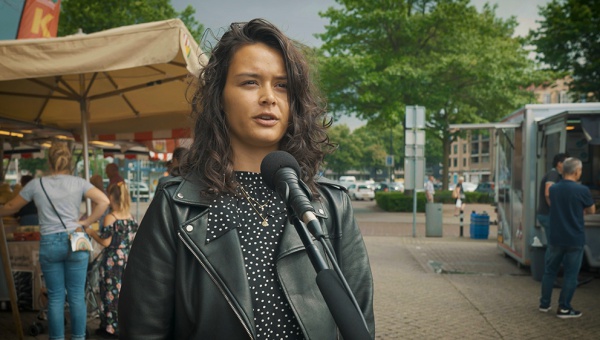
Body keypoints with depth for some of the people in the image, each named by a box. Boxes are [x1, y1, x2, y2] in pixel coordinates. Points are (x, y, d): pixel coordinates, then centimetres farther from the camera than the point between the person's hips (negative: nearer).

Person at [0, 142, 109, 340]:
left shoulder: (36, 184, 2)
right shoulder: (78, 182, 0)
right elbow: (104, 201, -9)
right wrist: (85, 223, -3)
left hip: (49, 244, 0)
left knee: (55, 297, 8)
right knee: (76, 296, 5)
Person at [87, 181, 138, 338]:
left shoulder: (110, 218, -15)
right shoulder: (131, 217, 3)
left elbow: (106, 242, -14)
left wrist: (92, 233, -1)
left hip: (113, 262, -6)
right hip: (127, 260, 6)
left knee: (112, 293, 4)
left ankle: (111, 328, 13)